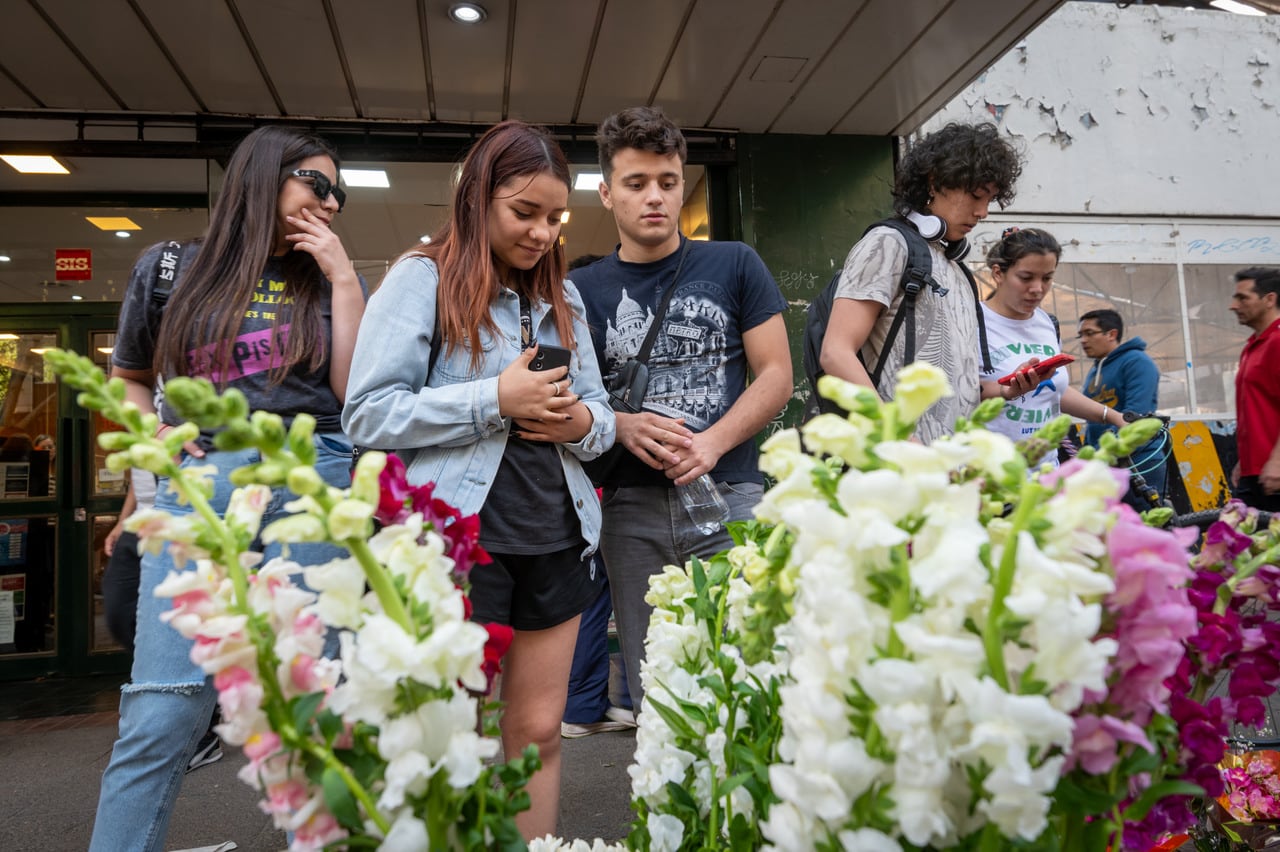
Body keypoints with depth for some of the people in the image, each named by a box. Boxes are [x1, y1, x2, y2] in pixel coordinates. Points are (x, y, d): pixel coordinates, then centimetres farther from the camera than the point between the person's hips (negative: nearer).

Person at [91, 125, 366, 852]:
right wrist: (151, 431, 3)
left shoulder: (331, 282, 12)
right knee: (163, 709, -4)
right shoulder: (170, 268, 13)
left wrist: (344, 281, 0)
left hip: (312, 482, 0)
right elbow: (126, 378, 23)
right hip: (199, 480, 0)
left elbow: (355, 393, 1)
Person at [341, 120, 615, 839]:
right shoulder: (423, 279, -3)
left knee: (539, 731, 13)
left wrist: (583, 422, -6)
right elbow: (368, 415, -10)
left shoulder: (562, 295, 15)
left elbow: (602, 413, 18)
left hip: (555, 540, 6)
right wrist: (494, 399, -16)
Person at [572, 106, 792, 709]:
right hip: (631, 509, 2)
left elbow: (776, 376, 3)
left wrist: (711, 444, -12)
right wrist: (622, 426, -10)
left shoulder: (735, 265, 6)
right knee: (652, 694, 9)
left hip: (728, 498, -1)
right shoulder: (584, 290, 9)